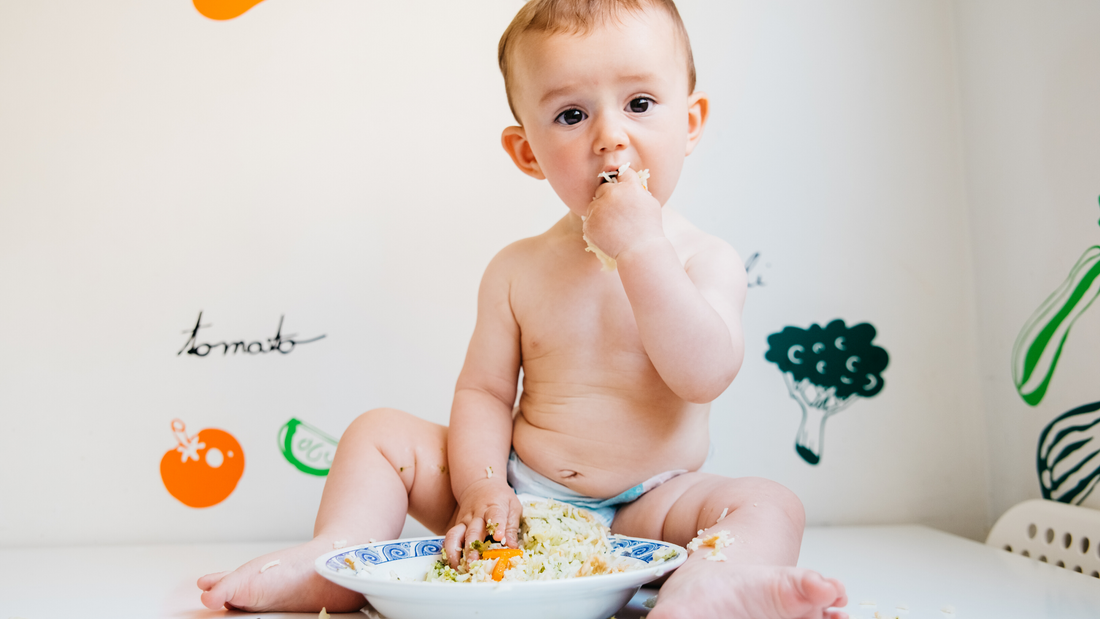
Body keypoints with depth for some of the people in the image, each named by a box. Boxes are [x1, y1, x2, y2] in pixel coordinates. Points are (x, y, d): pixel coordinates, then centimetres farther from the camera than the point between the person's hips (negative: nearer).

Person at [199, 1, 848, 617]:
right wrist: (480, 487, -16)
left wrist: (641, 247, -27)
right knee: (380, 433, -2)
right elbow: (484, 391, 1)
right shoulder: (519, 269, 1)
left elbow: (704, 375, -23)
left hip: (644, 508, -2)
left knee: (771, 504, -28)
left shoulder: (705, 260, -6)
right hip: (521, 507, 3)